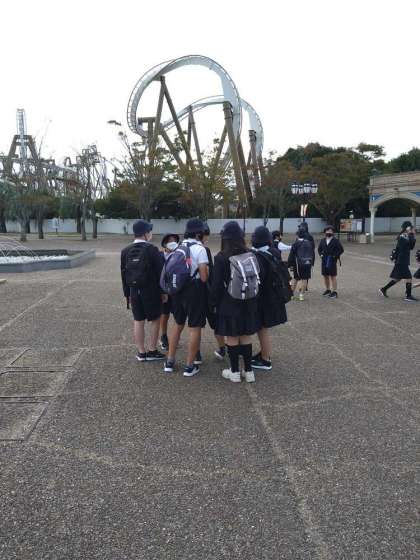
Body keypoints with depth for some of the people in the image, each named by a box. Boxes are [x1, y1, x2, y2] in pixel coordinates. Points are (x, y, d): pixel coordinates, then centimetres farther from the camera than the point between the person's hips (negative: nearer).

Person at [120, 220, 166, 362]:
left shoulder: (126, 251, 3)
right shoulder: (151, 249, -12)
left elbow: (124, 274, 7)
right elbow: (160, 272, -10)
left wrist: (127, 293, 14)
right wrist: (163, 291, -1)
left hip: (134, 291, 5)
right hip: (151, 291, -4)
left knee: (138, 321, 9)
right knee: (155, 320, 9)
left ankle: (141, 353, 16)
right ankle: (152, 351, 12)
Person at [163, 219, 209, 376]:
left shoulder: (178, 247, 6)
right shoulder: (199, 249, -13)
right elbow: (204, 277, -16)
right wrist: (207, 271, 3)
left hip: (178, 290, 6)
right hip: (195, 291, -6)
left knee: (178, 325, 20)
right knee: (195, 328, 5)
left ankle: (170, 362, 25)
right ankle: (190, 366, 11)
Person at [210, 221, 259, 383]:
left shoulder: (221, 258, -15)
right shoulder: (251, 256, -3)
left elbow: (216, 284, -11)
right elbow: (256, 279, 4)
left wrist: (214, 302, 3)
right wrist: (253, 300, 15)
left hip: (229, 305, -4)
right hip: (249, 304, 4)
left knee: (232, 338, 8)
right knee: (246, 337, 14)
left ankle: (235, 372, 17)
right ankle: (248, 371, 21)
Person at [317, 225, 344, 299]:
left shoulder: (335, 241, -6)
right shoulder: (322, 241, 7)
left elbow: (341, 250, -5)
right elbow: (319, 249, 21)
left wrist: (335, 256, -11)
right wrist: (321, 254, 5)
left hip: (332, 261, -5)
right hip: (324, 261, 5)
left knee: (333, 276, -2)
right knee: (325, 276, 12)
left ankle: (334, 292, 3)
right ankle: (327, 290, 26)